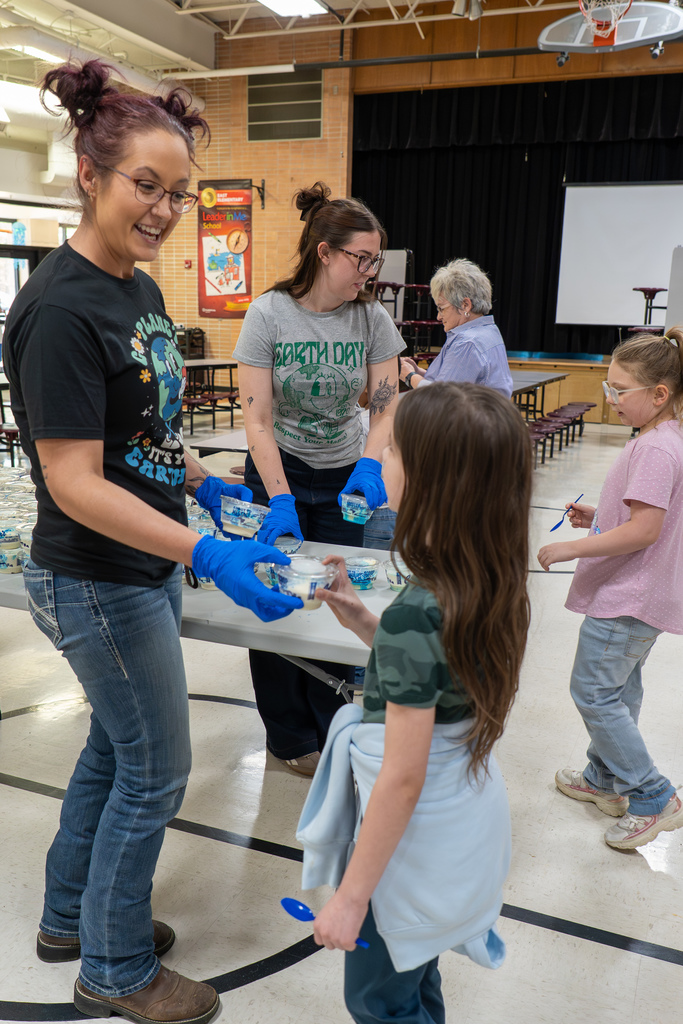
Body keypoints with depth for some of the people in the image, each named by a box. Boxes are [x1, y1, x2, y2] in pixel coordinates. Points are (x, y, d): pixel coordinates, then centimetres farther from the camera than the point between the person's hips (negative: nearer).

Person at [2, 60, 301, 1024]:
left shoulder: (139, 288, 6)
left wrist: (207, 484, 9)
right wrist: (205, 555, -33)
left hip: (146, 567, 9)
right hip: (100, 583, -9)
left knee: (116, 745, 22)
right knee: (156, 770, 6)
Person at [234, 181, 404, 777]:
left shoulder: (372, 318, -6)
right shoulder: (269, 314, -14)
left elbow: (387, 408, -7)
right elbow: (257, 420, -16)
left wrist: (369, 467, -26)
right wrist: (280, 500, -25)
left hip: (344, 478, 2)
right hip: (278, 472, -2)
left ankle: (329, 732, 25)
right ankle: (291, 737, 24)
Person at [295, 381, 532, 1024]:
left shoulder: (415, 615, -32)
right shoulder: (490, 588, -7)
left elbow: (403, 778, -26)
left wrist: (349, 898, -15)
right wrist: (363, 622, -1)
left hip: (420, 836, -8)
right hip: (469, 817, 8)